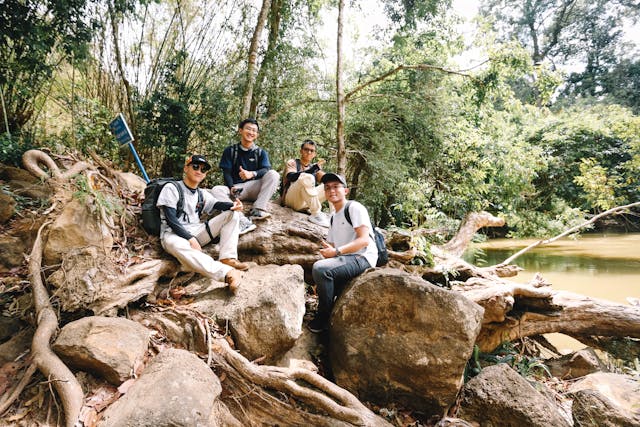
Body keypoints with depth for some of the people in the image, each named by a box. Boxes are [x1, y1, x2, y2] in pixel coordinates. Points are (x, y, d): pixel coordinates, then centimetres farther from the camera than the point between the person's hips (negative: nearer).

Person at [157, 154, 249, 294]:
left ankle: (228, 258, -27)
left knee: (232, 214, -6)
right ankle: (228, 272, -63)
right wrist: (190, 238, -24)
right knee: (178, 246, -44)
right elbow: (171, 220, -12)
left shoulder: (202, 194, 16)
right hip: (174, 234, -6)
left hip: (197, 232, 6)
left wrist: (233, 205, -25)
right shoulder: (171, 189, -2)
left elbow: (217, 204, -1)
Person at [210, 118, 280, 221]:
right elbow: (226, 173, 2)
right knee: (216, 190, -29)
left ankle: (258, 210, -34)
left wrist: (252, 174, -29)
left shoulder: (261, 152, 12)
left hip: (254, 188, 0)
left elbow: (266, 170, -5)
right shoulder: (230, 151, 11)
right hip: (236, 188, 0)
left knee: (273, 175, -24)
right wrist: (232, 188, -21)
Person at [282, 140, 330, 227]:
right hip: (291, 199, -5)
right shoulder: (292, 162, 7)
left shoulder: (314, 167, 21)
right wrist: (314, 168, -23)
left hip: (308, 203, 5)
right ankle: (316, 215, -32)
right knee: (307, 178, -30)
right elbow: (292, 177, -15)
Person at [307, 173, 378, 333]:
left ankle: (324, 318, -14)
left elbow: (364, 240, -15)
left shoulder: (354, 207, -4)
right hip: (344, 260, 9)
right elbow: (330, 249, 13)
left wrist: (336, 251, -24)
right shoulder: (333, 218, 21)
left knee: (319, 268, -28)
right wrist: (321, 281, -1)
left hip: (362, 258, -9)